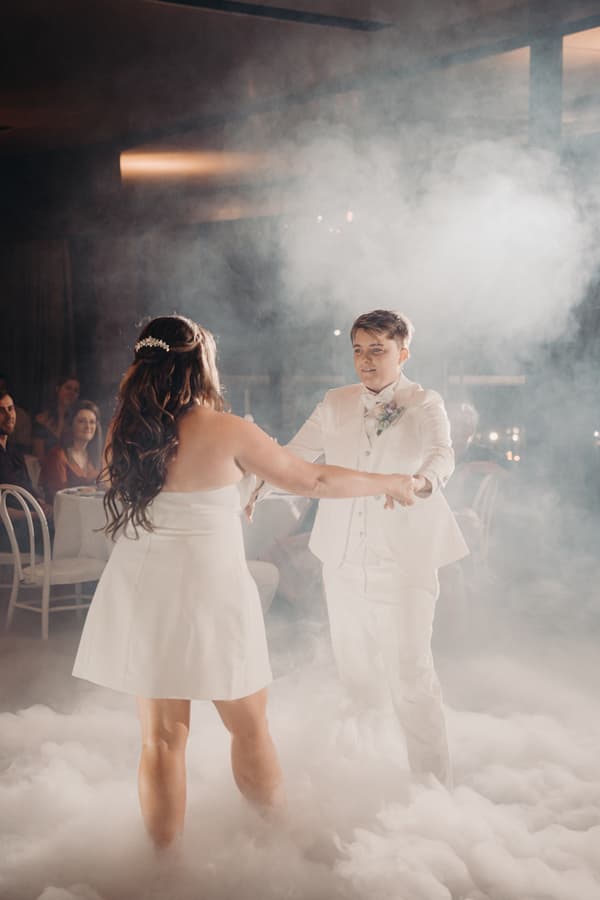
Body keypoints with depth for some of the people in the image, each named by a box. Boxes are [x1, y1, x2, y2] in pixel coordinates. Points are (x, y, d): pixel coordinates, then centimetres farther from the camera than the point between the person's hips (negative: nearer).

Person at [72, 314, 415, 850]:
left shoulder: (126, 431, 3)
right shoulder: (226, 431, -11)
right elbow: (313, 481, -4)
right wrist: (386, 483, 10)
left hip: (139, 590, 5)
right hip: (207, 590, -4)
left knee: (161, 735, 13)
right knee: (250, 726, 14)